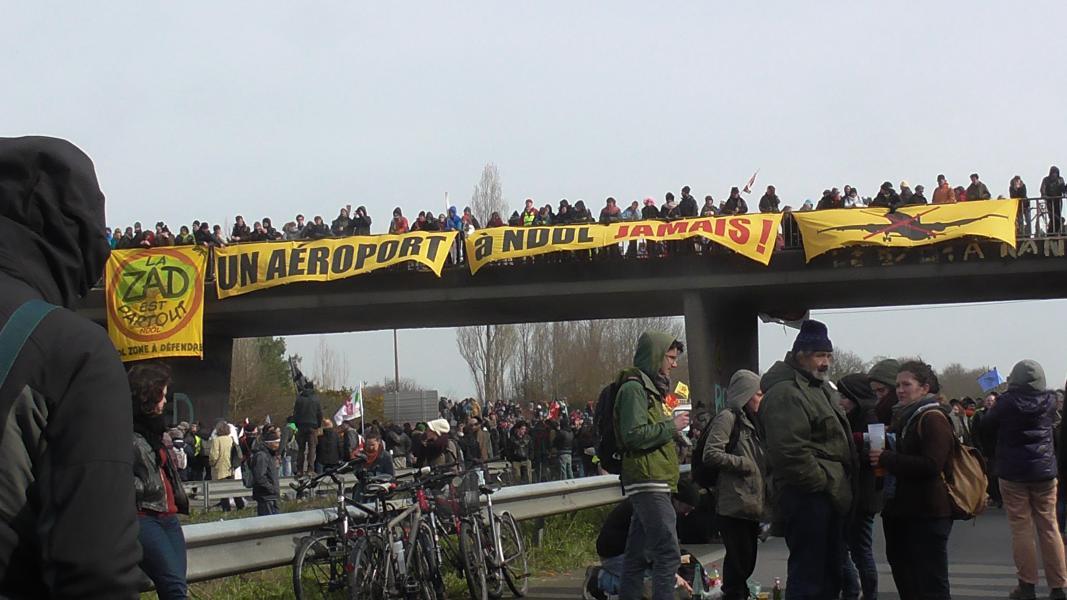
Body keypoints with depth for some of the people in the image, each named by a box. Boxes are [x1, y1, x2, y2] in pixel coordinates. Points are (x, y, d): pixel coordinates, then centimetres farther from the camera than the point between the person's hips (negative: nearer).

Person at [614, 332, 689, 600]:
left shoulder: (649, 387, 22)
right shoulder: (634, 388, -10)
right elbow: (634, 435, -20)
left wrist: (673, 424, 13)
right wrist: (671, 426, -13)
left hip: (651, 483, 10)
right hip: (647, 481, -10)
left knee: (637, 554, 11)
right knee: (668, 553, -15)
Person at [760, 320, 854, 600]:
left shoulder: (819, 387, 19)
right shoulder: (785, 393, -15)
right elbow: (790, 451, -26)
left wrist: (838, 484, 18)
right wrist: (821, 481, -17)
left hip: (829, 496, 11)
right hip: (807, 496, -11)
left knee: (829, 575, 17)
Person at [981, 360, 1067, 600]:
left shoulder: (1007, 402, -12)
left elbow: (987, 425, 2)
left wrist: (990, 407, 21)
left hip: (1013, 474, -2)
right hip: (1045, 472, 3)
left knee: (1021, 528, 2)